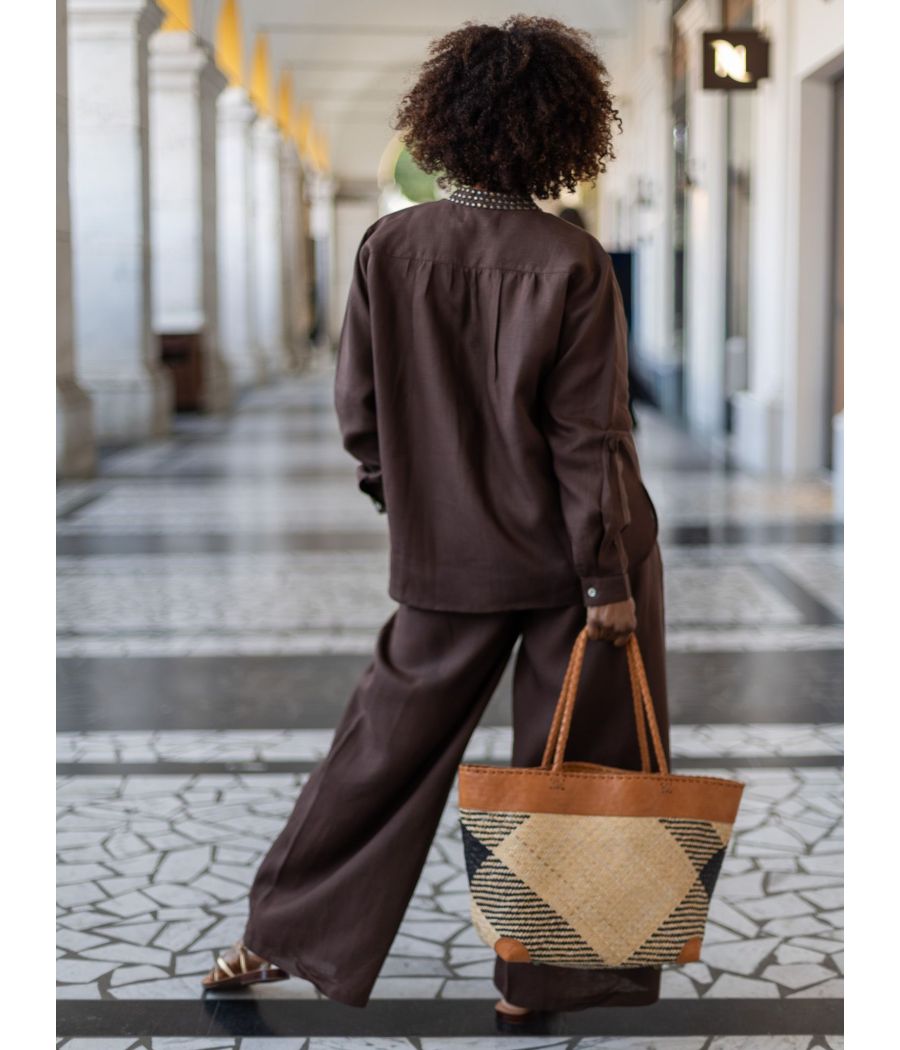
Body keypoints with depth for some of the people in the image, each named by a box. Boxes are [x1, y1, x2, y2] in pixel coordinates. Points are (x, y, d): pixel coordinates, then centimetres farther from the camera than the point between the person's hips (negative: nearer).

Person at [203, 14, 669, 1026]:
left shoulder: (390, 245, -6)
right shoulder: (571, 262, -15)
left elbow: (357, 411, 0)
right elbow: (587, 439, -14)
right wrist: (608, 579, -8)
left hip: (444, 556, 3)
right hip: (570, 557, -3)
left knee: (391, 738, 17)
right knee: (574, 766, 12)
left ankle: (278, 936, 26)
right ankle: (538, 980, 22)